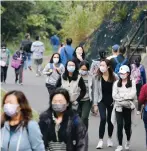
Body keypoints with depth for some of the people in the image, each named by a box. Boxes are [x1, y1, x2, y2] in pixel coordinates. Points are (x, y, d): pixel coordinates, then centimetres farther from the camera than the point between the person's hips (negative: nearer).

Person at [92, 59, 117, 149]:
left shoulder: (114, 77, -5)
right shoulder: (97, 77, -3)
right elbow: (95, 91, -2)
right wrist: (95, 104, -4)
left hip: (111, 101, 1)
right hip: (101, 101, -1)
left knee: (110, 120, 10)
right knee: (103, 119, -15)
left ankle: (110, 138, 30)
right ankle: (101, 140, -10)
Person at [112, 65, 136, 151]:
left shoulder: (132, 83, 3)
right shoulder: (116, 83, 7)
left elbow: (133, 94, -9)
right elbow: (114, 95, -3)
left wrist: (121, 96, -12)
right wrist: (126, 98, -12)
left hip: (128, 107, -1)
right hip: (119, 107, 1)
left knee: (127, 125, 8)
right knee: (120, 125, -8)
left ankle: (128, 141, 35)